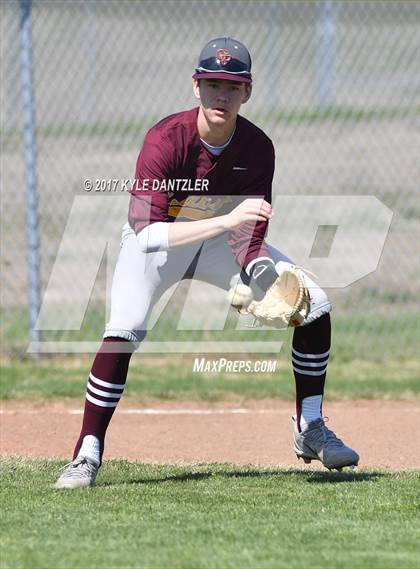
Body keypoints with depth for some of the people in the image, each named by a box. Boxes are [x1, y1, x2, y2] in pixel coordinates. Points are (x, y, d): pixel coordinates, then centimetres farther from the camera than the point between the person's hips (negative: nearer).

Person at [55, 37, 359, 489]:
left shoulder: (257, 148, -18)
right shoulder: (165, 140, -31)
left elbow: (248, 239, -14)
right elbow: (147, 233, -39)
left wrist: (261, 276, -36)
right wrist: (226, 220, -47)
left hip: (221, 239, 4)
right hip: (157, 241, -4)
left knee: (314, 302, -6)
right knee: (125, 326, -30)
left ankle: (310, 429, 8)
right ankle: (87, 455, -22)